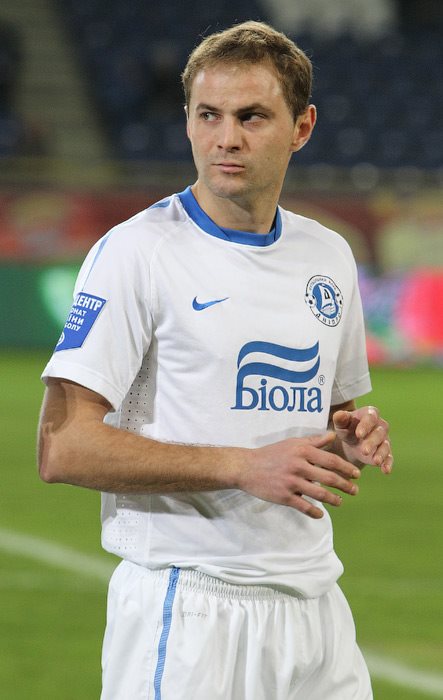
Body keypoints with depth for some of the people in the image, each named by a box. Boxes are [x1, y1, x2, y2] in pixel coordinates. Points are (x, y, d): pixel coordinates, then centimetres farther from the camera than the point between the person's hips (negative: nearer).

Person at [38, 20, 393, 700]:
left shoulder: (328, 256, 11)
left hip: (313, 607, 6)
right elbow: (64, 448, -14)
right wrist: (243, 466, -20)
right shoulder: (137, 252, -8)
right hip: (187, 612, -6)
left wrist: (353, 436, 1)